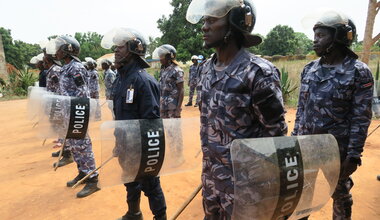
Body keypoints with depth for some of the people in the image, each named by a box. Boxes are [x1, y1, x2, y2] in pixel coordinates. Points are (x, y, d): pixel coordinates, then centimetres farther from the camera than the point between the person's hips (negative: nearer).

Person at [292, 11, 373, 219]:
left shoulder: (359, 72, -11)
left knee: (340, 193, 15)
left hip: (337, 147, -4)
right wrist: (294, 137, 7)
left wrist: (354, 154, -14)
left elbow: (361, 118, -12)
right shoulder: (309, 69, 3)